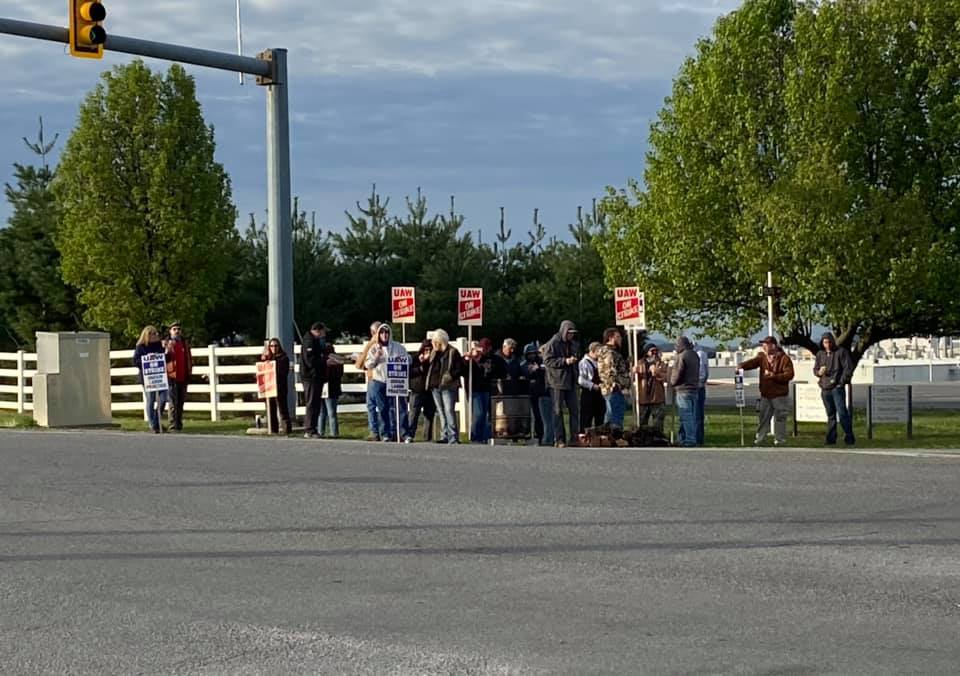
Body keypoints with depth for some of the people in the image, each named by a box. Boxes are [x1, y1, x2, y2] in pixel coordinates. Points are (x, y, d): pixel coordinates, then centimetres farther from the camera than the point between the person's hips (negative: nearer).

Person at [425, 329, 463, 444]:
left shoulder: (452, 352, -6)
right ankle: (446, 436, 13)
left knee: (449, 410, -13)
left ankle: (453, 437, -14)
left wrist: (450, 376, -19)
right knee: (441, 412, 9)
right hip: (435, 386, 7)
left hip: (448, 386, -7)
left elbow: (460, 369, -8)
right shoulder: (434, 352, 15)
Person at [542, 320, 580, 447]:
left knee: (574, 409, 4)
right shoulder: (553, 344, -8)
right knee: (558, 411, -2)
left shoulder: (573, 344, 14)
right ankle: (559, 440, -1)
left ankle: (575, 437, 8)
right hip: (557, 382, -7)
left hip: (570, 382, 7)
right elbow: (547, 360, -15)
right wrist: (565, 361, -20)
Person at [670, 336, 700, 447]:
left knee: (686, 416, -6)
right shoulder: (695, 355, 12)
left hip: (683, 389, -9)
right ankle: (692, 439, 16)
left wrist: (672, 383, 5)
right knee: (692, 416, 12)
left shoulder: (681, 357, -16)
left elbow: (676, 374, -13)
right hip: (694, 388, 9)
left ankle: (689, 440, -7)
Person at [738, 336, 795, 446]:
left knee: (780, 418, 1)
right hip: (765, 395, 5)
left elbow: (789, 374, -14)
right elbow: (752, 362, -9)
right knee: (763, 418, 9)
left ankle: (779, 440, 9)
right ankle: (759, 439, 13)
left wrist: (774, 376, -23)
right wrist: (741, 366, -29)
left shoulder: (784, 358, -8)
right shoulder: (762, 357, 7)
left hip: (780, 395, -5)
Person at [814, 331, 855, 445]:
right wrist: (819, 372, -7)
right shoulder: (820, 354, 14)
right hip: (825, 389, 5)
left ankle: (849, 437, -7)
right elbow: (815, 369, 17)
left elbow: (848, 368, -5)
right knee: (830, 414, 10)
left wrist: (841, 381, -11)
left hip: (837, 388, -5)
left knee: (842, 413, -12)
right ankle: (831, 438, 13)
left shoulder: (841, 352, -1)